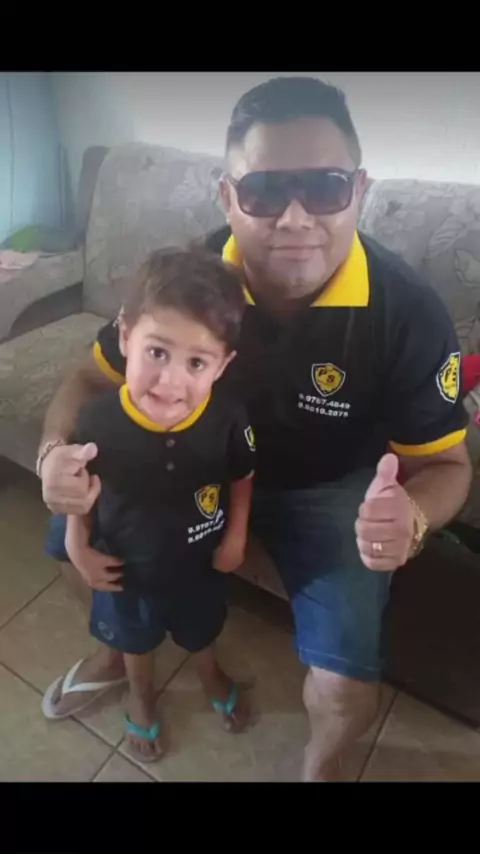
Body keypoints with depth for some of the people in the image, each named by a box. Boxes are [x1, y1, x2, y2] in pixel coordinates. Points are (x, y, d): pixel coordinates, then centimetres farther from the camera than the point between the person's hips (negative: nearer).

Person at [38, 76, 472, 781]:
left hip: (330, 490, -2)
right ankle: (119, 647, 29)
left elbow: (446, 463, -14)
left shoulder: (410, 313, -25)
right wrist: (58, 451, -30)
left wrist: (413, 518, -39)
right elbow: (92, 380, -7)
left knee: (346, 689, -19)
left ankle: (322, 760, 22)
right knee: (77, 531, -6)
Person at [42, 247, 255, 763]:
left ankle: (211, 676, 67)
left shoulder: (228, 420, -30)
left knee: (202, 630, 32)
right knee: (135, 639, 31)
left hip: (200, 563, 1)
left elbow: (242, 477, -9)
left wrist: (236, 537, -6)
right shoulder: (98, 420, -30)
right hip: (127, 567, 0)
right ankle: (141, 696, 65)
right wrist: (78, 547, -8)